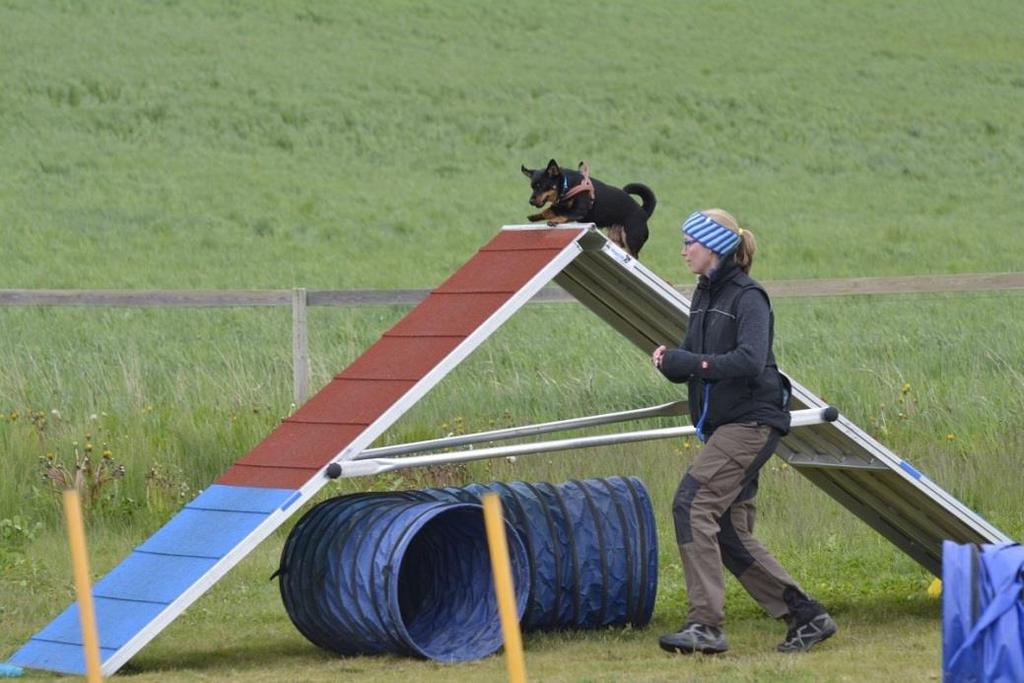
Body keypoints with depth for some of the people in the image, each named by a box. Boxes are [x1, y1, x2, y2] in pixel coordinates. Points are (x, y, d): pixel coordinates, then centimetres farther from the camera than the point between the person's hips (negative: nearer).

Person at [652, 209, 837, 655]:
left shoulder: (747, 298, -11)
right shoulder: (705, 295, 15)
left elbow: (750, 362, -24)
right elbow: (694, 360, 18)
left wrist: (688, 362, -25)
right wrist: (670, 361, -5)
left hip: (751, 421, -9)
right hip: (720, 425, 9)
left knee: (692, 504, -20)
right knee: (730, 534, 7)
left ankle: (705, 625, -22)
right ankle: (807, 618, 16)